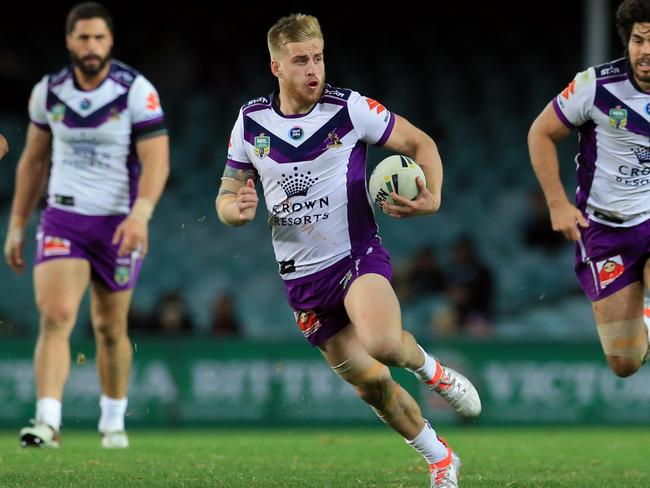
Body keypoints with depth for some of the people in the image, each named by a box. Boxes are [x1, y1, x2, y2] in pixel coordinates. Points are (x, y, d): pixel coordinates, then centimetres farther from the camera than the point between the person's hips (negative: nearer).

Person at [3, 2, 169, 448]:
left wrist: (140, 214, -31)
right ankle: (48, 422, -22)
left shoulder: (137, 91, -10)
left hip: (118, 223, -2)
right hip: (63, 218, 2)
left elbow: (157, 162, -15)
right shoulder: (49, 91, 1)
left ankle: (114, 420, 29)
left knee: (110, 329, 9)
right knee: (55, 316, -16)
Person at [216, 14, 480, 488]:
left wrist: (432, 198, -21)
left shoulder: (350, 108, -10)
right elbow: (227, 196, 8)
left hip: (357, 256, -4)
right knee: (369, 383, 6)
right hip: (302, 277, 4)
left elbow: (419, 143, -2)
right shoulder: (251, 121, 0)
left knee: (381, 343, -33)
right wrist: (237, 209, -17)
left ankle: (430, 368, 2)